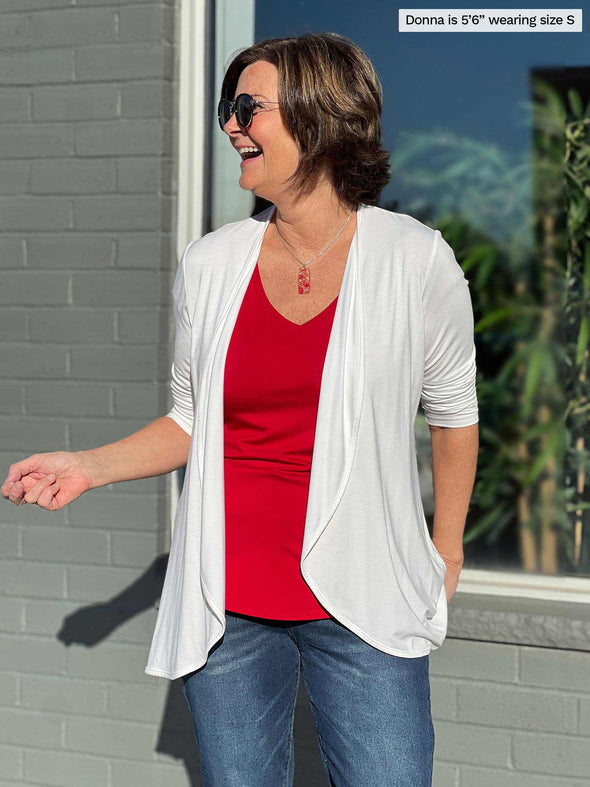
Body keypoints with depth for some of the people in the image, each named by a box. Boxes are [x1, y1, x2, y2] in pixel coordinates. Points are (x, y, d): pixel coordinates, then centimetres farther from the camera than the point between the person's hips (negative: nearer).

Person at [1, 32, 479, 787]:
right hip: (226, 609, 3)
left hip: (364, 609, -2)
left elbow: (453, 412, 7)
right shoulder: (210, 265, 1)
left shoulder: (415, 260, -5)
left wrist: (445, 552, 11)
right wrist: (90, 465, -1)